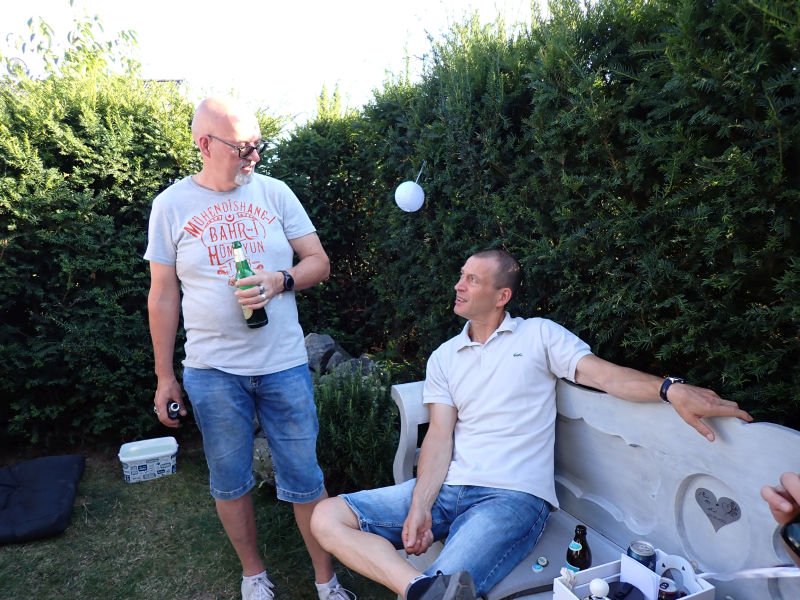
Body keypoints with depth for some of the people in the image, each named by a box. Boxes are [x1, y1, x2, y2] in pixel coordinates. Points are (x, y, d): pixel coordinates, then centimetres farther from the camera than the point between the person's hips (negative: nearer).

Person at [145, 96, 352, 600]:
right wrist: (165, 376, 5)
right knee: (230, 482, 14)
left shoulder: (274, 192, 1)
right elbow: (163, 295, 4)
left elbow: (320, 262, 2)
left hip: (284, 364, 0)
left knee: (305, 480, 8)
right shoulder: (171, 205, 0)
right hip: (212, 370, 0)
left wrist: (278, 282, -18)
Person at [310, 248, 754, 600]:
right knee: (328, 517, -16)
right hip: (447, 488, 6)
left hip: (513, 494, -6)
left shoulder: (539, 335, 6)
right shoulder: (443, 358, 15)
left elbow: (605, 375, -8)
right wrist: (419, 507, -10)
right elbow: (440, 435, 5)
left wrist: (671, 389, -29)